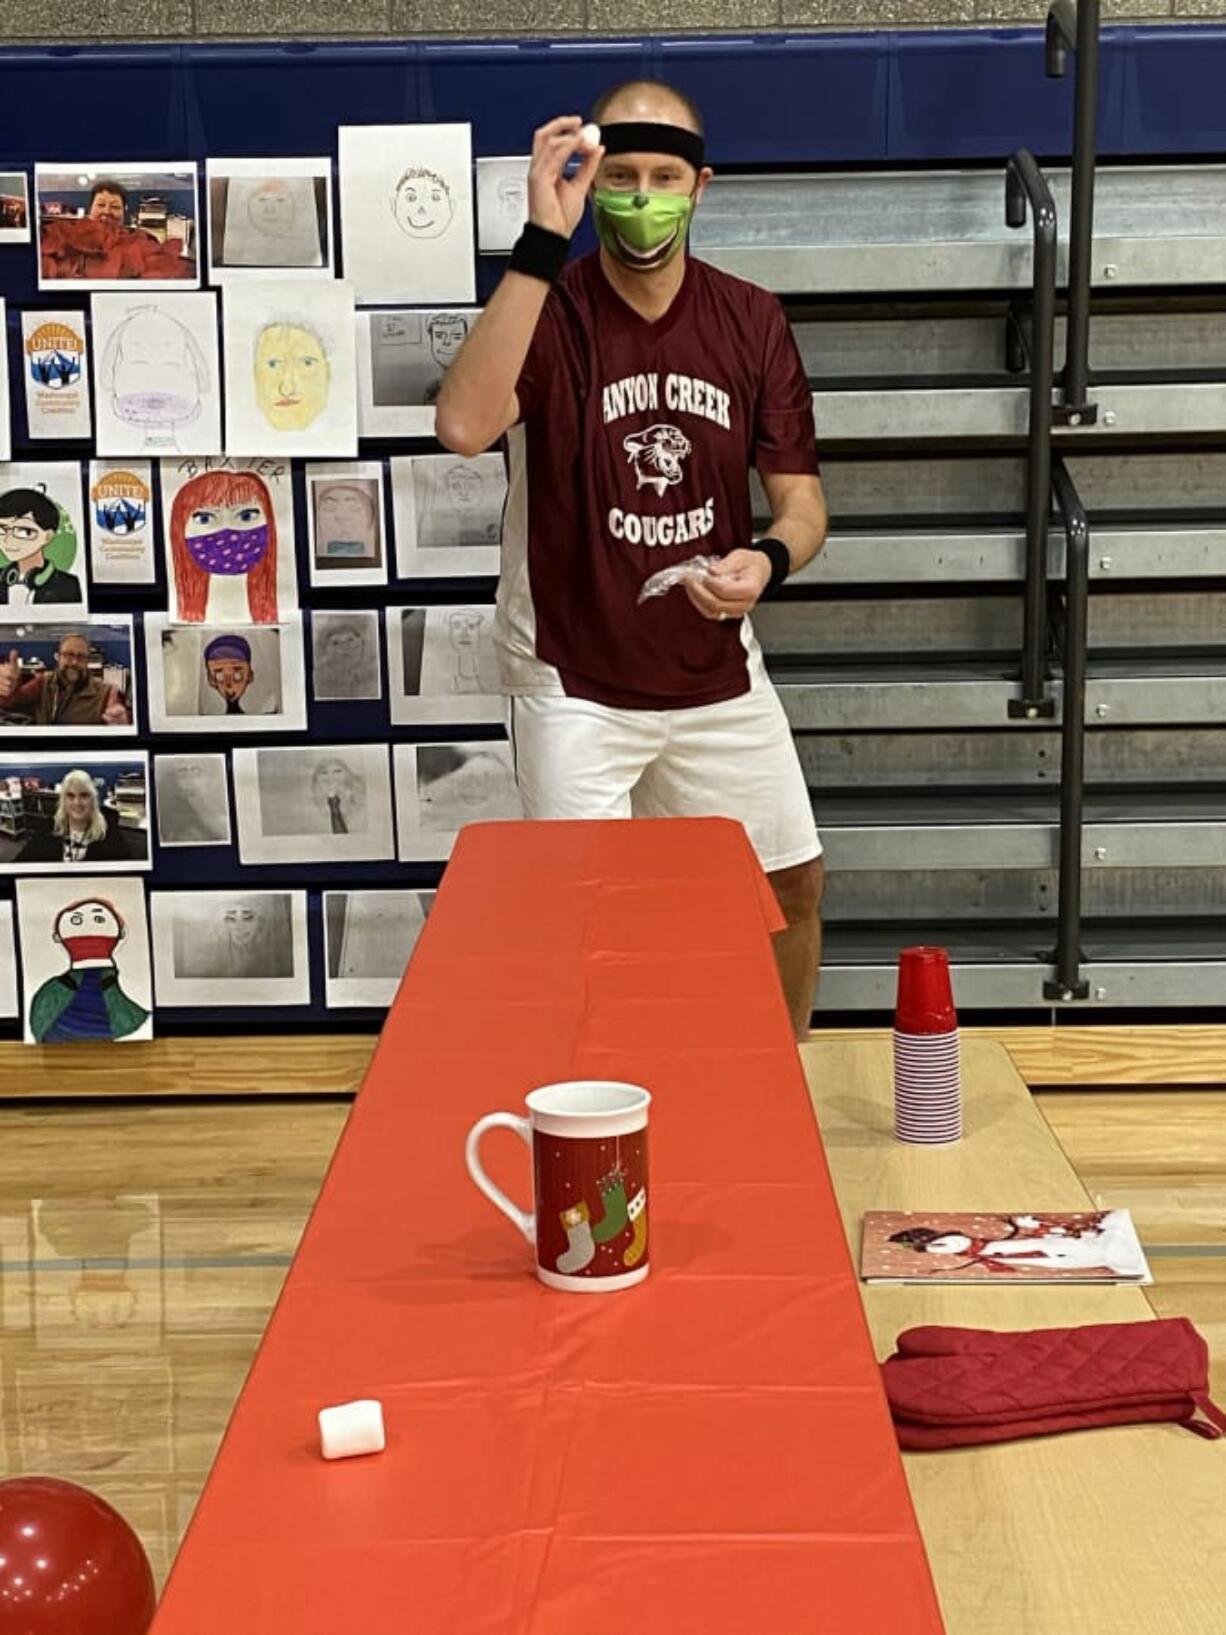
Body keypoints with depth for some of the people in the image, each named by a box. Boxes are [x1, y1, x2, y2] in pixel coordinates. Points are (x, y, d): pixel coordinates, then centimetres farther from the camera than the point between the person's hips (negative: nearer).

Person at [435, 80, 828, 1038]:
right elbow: (464, 426, -36)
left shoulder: (752, 322, -3)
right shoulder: (549, 312, -15)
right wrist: (541, 242, -38)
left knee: (795, 885, 14)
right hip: (574, 682, -4)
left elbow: (801, 497, -1)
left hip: (718, 674, 4)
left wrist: (769, 561, -24)